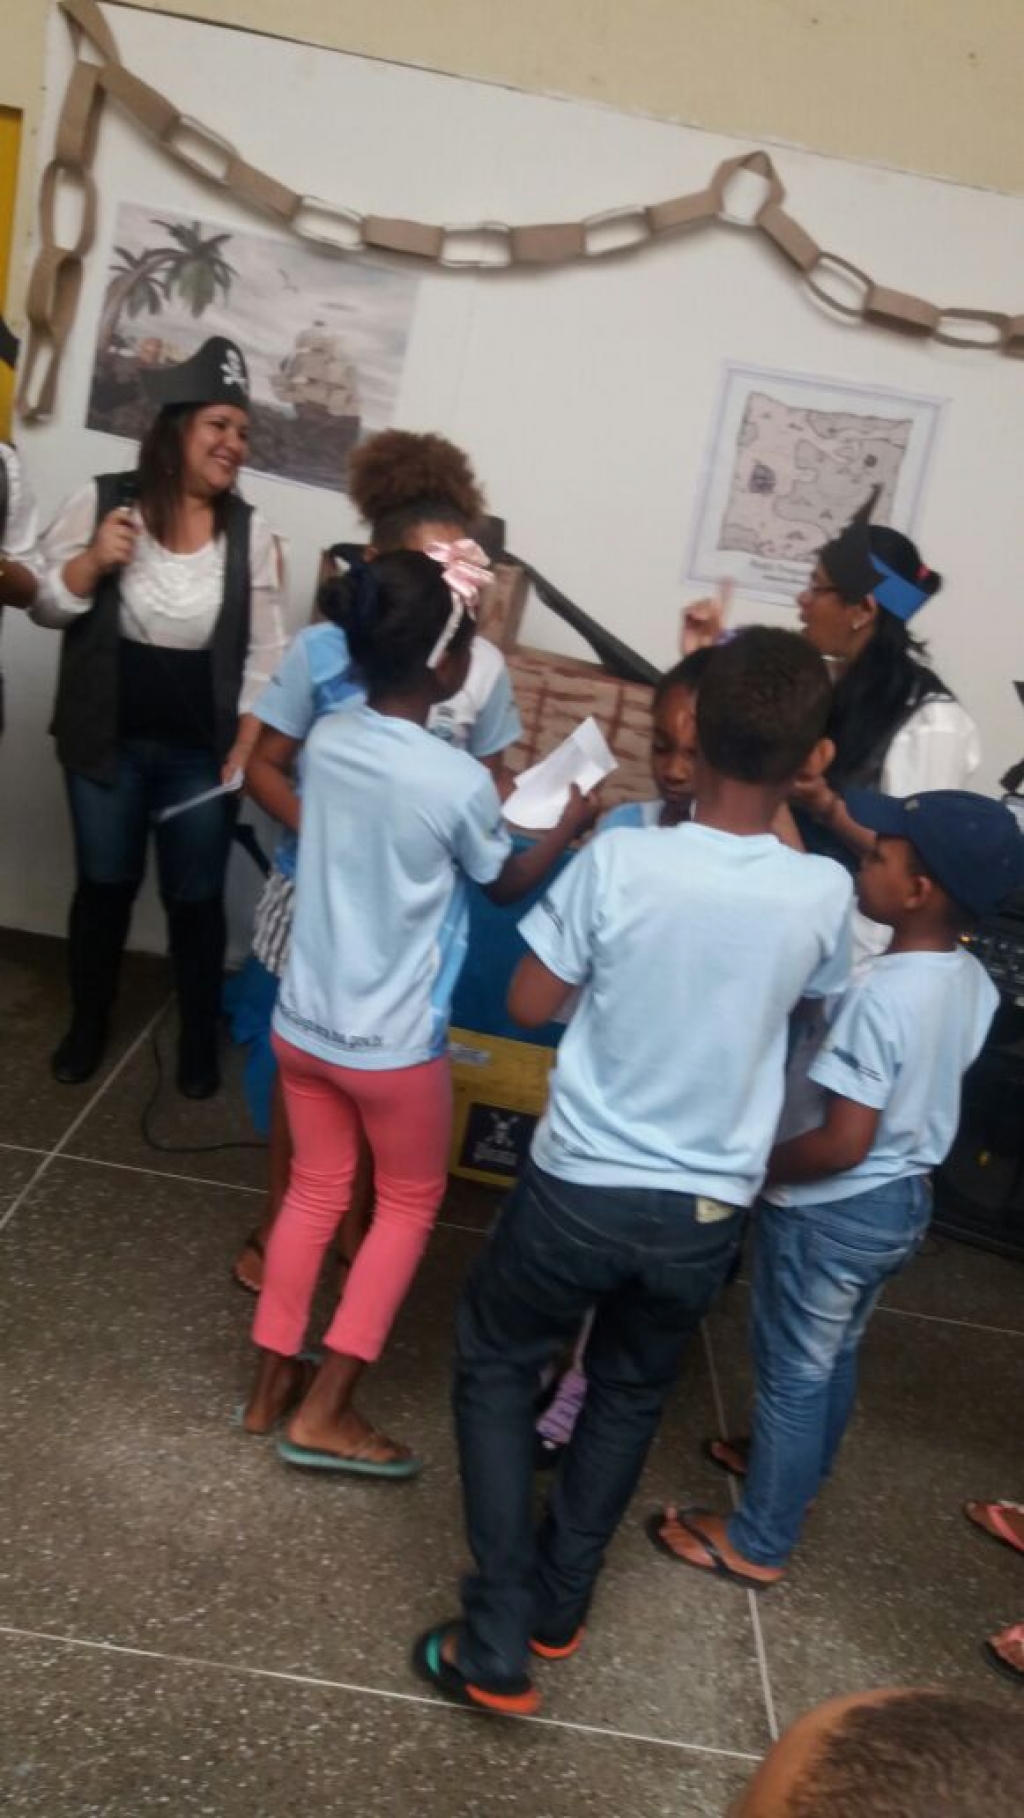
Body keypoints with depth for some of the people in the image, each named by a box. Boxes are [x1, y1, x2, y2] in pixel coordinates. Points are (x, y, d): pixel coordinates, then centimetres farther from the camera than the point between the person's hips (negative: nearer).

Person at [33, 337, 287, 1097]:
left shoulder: (252, 532, -4)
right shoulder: (101, 500, -6)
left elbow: (266, 652, -2)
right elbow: (46, 607, 0)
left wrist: (248, 748, -9)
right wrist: (93, 561, -19)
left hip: (201, 752, 0)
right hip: (107, 742, 0)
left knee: (196, 897, 8)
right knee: (104, 884, 13)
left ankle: (199, 1038, 27)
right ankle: (88, 1024, 33)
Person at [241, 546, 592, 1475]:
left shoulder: (327, 739, -5)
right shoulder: (459, 782, -22)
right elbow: (506, 884, -2)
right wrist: (569, 825, 14)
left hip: (302, 1021, 6)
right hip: (393, 1044, -5)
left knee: (316, 1191, 22)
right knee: (411, 1202, 16)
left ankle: (273, 1383, 33)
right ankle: (326, 1411, 18)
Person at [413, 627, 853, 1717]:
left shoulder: (621, 859, -19)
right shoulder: (823, 893, -11)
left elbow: (530, 1002, -7)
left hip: (581, 1186, -2)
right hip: (706, 1211, 3)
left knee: (495, 1368, 21)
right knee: (629, 1397, 27)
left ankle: (497, 1644, 18)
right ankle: (557, 1607, 40)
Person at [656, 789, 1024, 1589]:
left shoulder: (882, 995, -32)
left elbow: (843, 1143, -31)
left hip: (835, 1211, -8)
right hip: (907, 1196, 9)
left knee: (792, 1370, 9)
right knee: (835, 1355, 28)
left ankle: (758, 1543, 26)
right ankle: (800, 1474, 51)